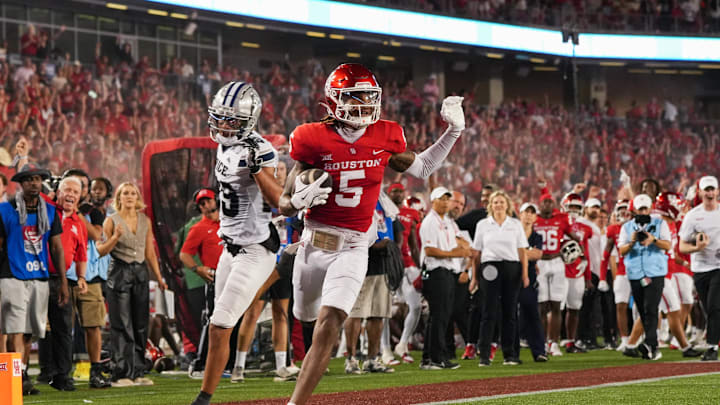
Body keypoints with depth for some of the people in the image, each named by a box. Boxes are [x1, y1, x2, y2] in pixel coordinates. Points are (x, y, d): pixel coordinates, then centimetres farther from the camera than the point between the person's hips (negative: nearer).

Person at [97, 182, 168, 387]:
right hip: (119, 272, -4)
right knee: (122, 326, -6)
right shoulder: (112, 220, 0)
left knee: (140, 325, 3)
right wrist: (116, 237, -19)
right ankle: (122, 374, -6)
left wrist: (159, 277, 14)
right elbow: (101, 250, -3)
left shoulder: (145, 221, 12)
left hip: (141, 272, 4)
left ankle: (138, 372, 8)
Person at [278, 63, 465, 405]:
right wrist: (300, 199, -28)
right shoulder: (315, 141, -10)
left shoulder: (384, 137, -2)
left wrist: (453, 131, 9)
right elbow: (284, 206, -4)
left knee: (327, 325, -18)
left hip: (353, 249, 0)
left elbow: (422, 168, 18)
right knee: (305, 316, 21)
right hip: (314, 245, 0)